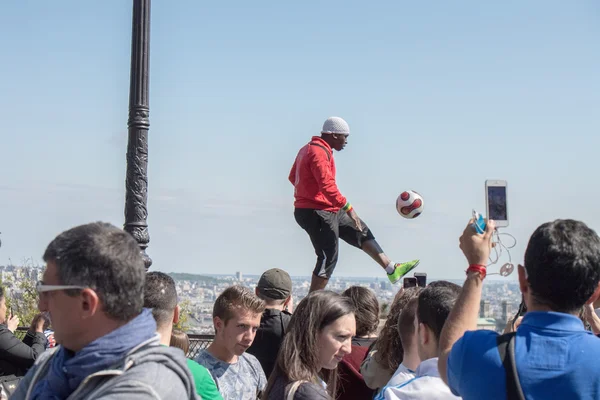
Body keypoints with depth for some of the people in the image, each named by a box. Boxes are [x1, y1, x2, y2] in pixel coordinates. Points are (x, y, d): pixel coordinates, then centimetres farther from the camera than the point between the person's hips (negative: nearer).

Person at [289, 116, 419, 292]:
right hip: (317, 213, -11)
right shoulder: (319, 152, -19)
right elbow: (327, 186, -29)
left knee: (361, 232, 16)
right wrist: (348, 208, -28)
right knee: (328, 259, -7)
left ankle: (392, 269, 22)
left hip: (328, 211, 11)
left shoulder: (308, 149, 14)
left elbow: (293, 177, 23)